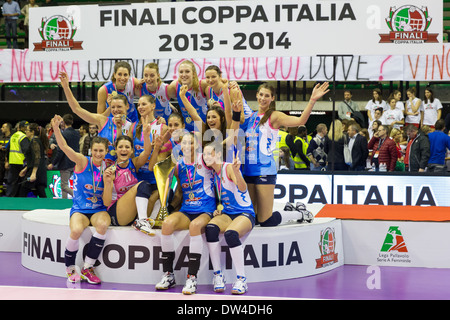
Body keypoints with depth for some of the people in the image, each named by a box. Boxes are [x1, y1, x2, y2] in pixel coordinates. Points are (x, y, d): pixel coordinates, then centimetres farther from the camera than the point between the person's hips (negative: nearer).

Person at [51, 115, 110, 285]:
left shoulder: (108, 166, 5)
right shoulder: (83, 162, -3)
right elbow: (64, 147, -17)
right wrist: (56, 128, -32)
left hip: (99, 209, 2)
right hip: (80, 208, -2)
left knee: (103, 225, -33)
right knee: (76, 230, -33)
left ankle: (87, 268, -17)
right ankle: (70, 268, -6)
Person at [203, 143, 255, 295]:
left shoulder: (229, 168, -10)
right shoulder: (213, 173, 10)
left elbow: (243, 188, -28)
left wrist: (236, 171, -46)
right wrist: (218, 207, 2)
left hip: (245, 214, -5)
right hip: (226, 214, 5)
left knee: (230, 233, -36)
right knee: (210, 228, -28)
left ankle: (241, 279, -23)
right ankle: (218, 275, -19)